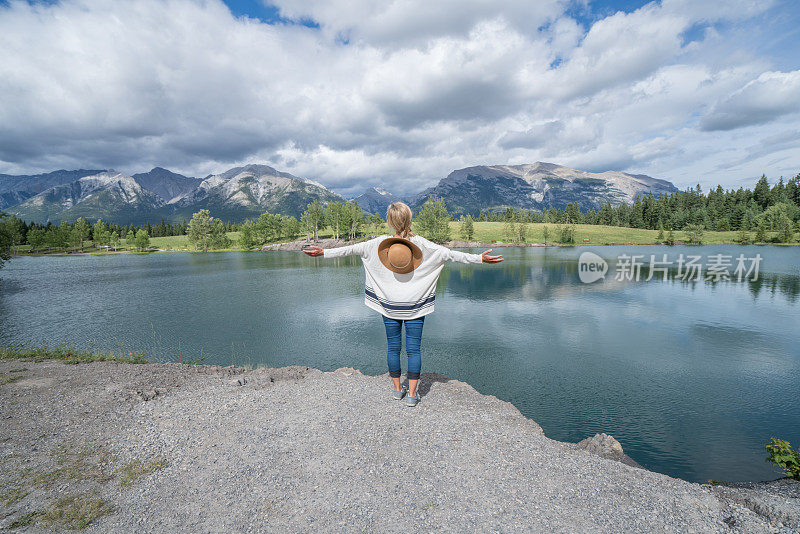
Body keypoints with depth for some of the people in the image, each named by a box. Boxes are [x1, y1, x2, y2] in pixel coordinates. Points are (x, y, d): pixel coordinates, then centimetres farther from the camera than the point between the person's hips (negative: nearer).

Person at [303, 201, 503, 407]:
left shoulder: (381, 243, -7)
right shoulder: (421, 244, -8)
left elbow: (352, 249, -4)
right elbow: (450, 254, -10)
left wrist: (324, 252, 5)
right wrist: (480, 258, -6)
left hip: (389, 305, 1)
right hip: (415, 305, -1)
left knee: (393, 347, 13)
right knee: (413, 348, 6)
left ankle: (397, 389, 26)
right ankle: (412, 394, 11)